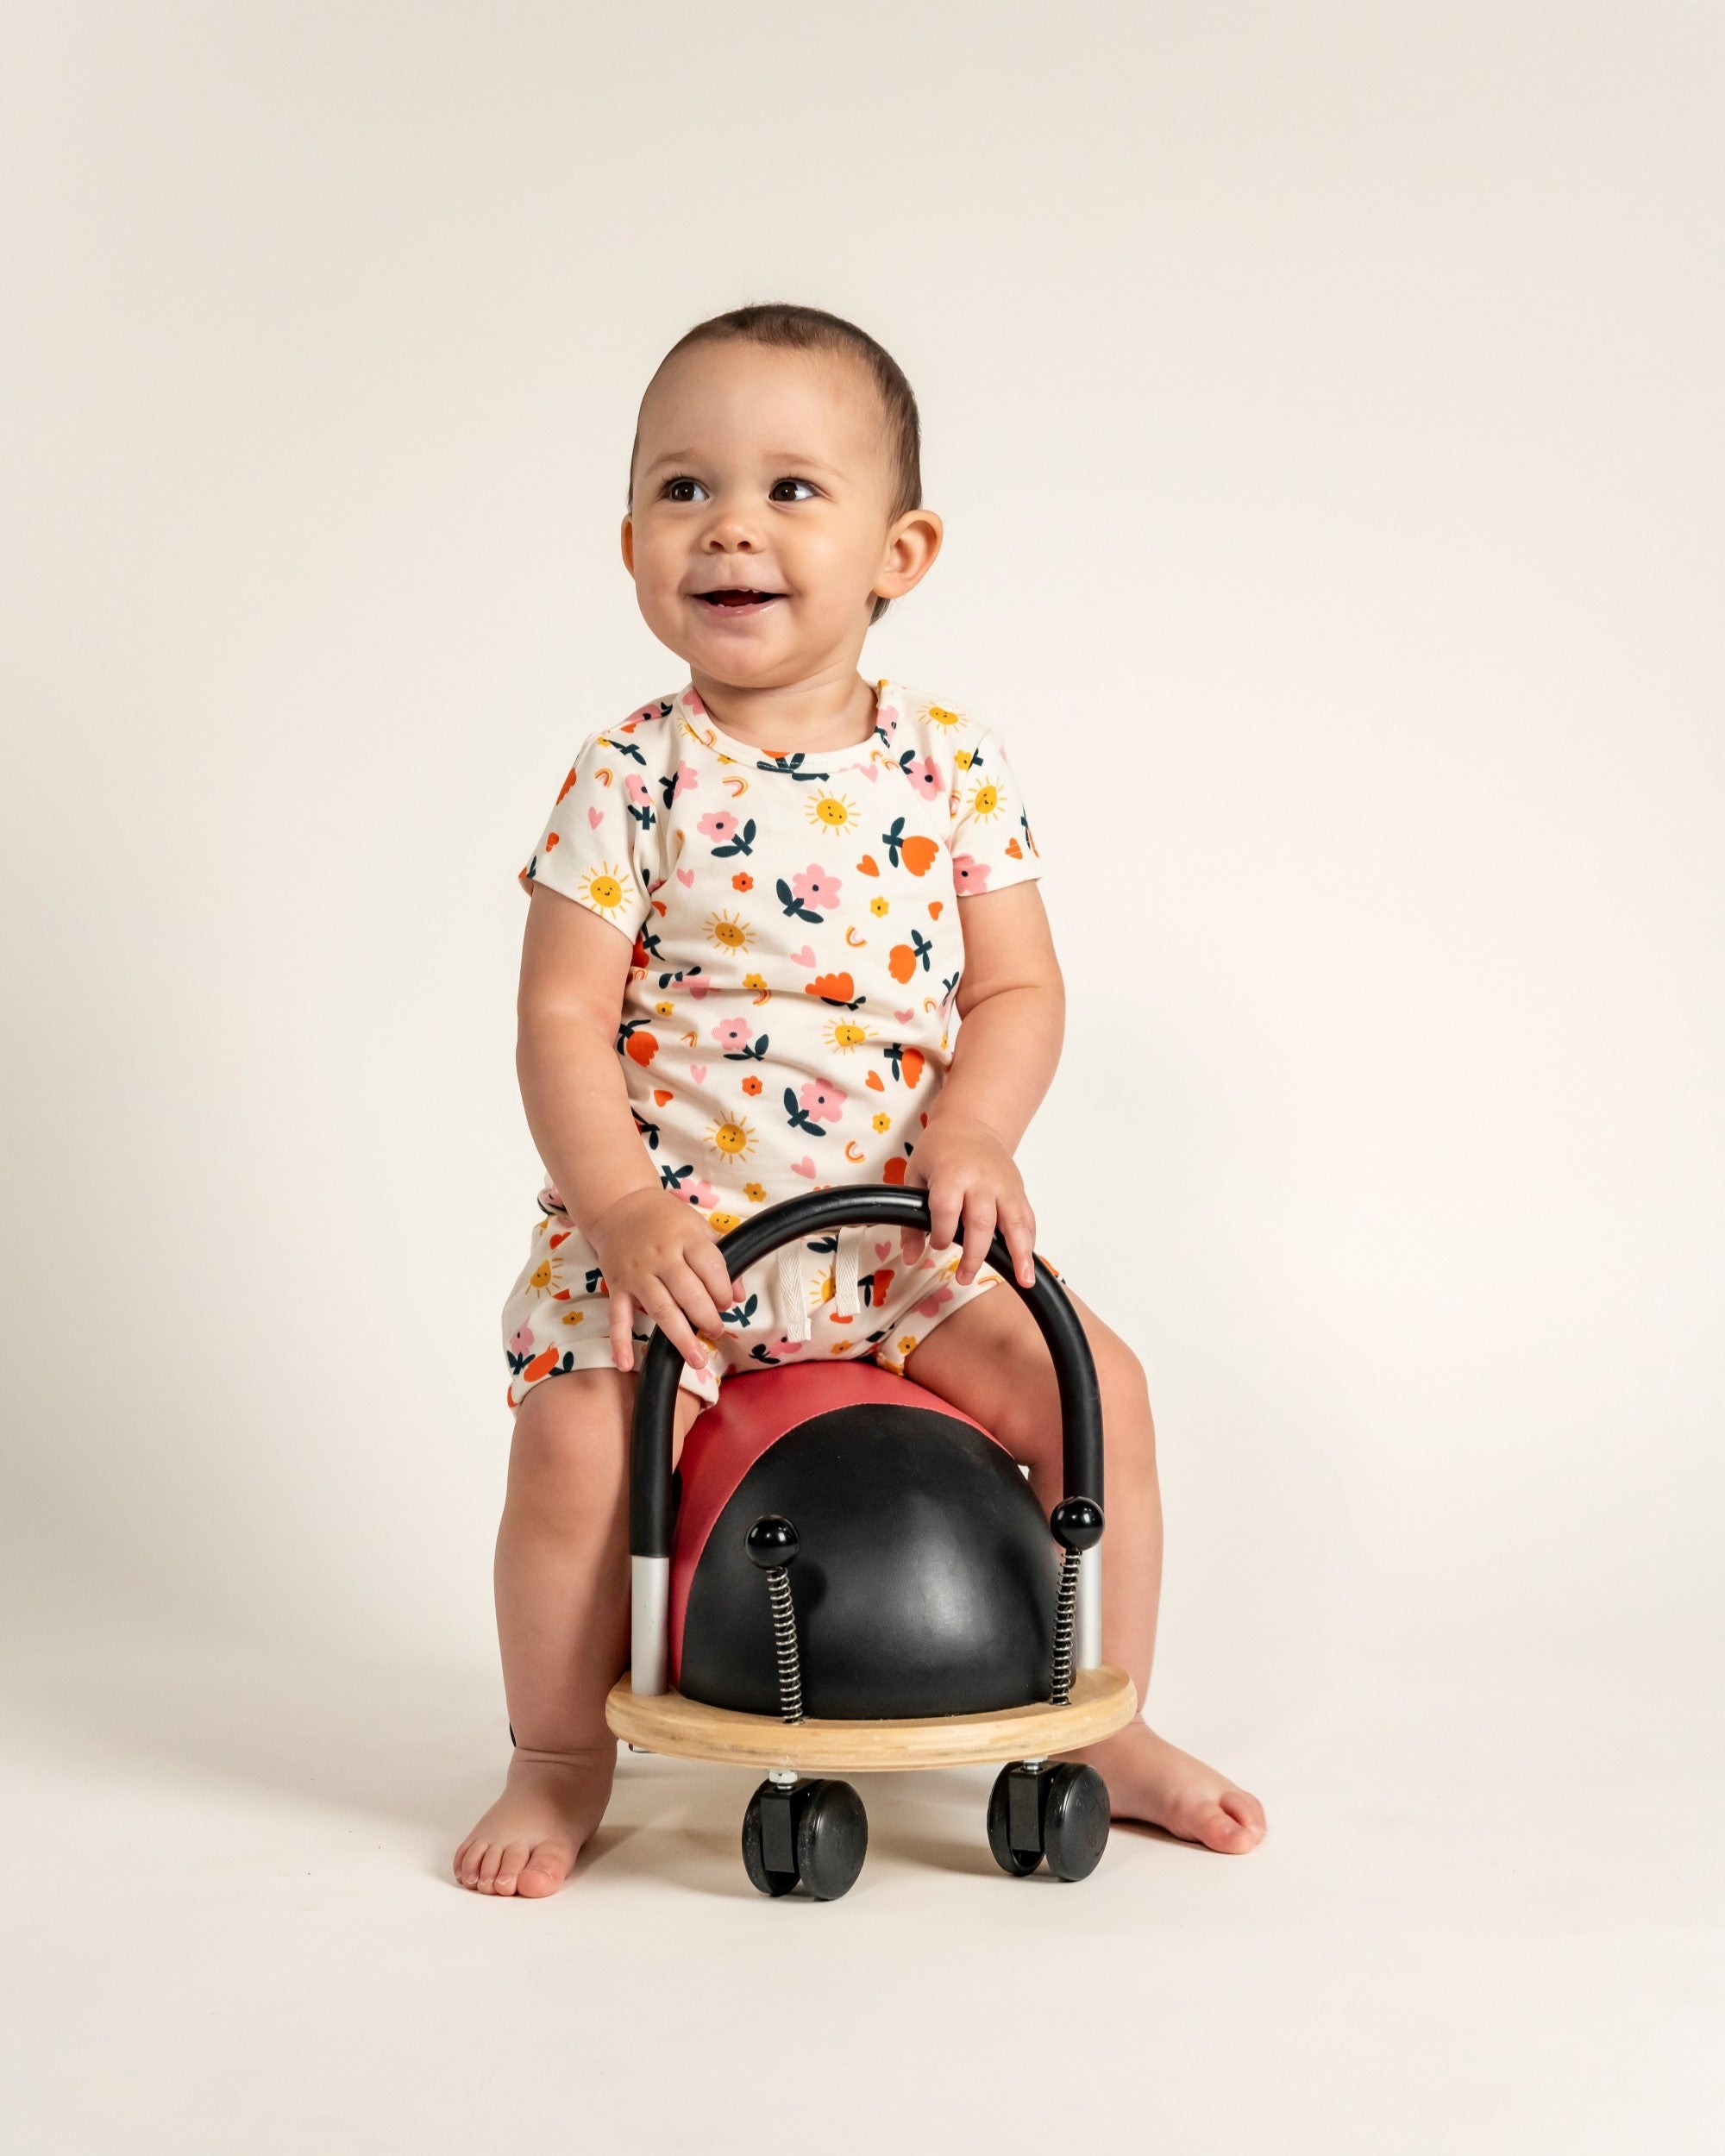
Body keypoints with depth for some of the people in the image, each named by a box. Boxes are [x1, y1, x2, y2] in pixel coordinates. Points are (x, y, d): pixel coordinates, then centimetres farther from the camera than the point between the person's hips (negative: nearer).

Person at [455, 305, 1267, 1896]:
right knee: (573, 1448, -21)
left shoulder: (953, 766, 0)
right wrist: (625, 1207, -23)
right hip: (666, 1220, -2)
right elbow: (565, 1017, -10)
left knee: (1095, 1388, -8)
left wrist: (971, 1132, -17)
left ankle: (1106, 1725, 15)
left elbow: (1019, 988, 1)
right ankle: (561, 1759, 7)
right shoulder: (632, 782, -7)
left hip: (907, 1226, 3)